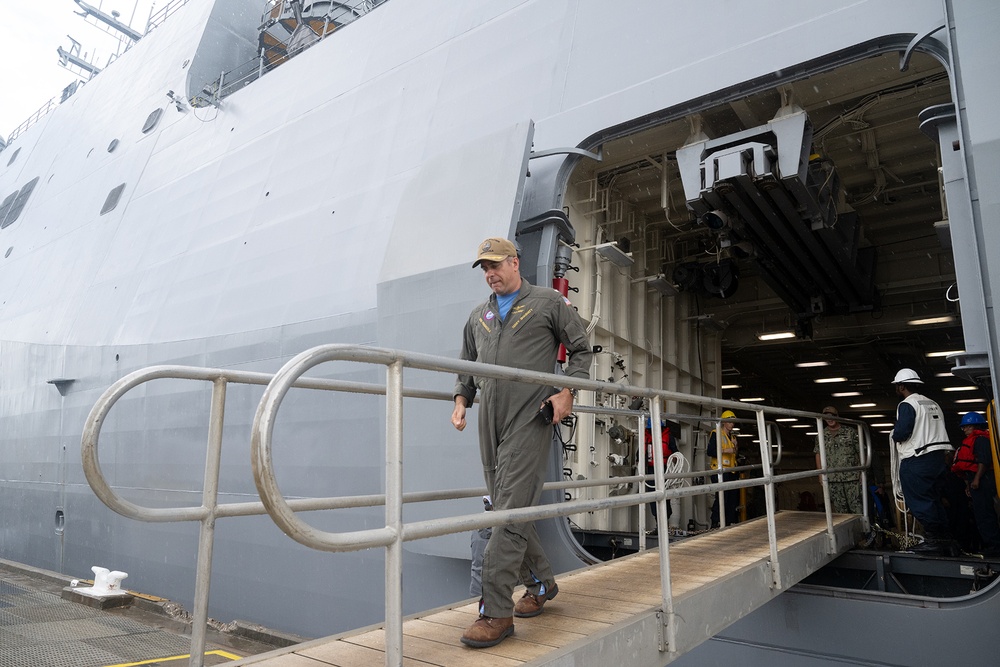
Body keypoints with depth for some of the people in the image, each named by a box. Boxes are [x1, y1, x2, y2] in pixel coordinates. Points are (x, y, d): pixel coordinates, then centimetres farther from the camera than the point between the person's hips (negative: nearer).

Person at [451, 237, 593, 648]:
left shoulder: (549, 302, 6)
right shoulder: (478, 316, 20)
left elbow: (581, 349, 7)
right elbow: (467, 366, 24)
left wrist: (566, 391, -7)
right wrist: (461, 399, 6)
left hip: (530, 419, -6)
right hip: (491, 423, 6)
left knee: (511, 511, -11)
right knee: (505, 509, 12)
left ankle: (496, 612, -5)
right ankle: (540, 583, 32)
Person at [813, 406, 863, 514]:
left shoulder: (851, 432, 6)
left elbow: (860, 451, 5)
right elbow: (818, 455, 13)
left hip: (852, 477, -2)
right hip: (832, 479, 2)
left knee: (856, 507, -5)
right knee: (839, 509, 3)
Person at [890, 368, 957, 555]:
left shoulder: (907, 405, -11)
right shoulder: (933, 404, 16)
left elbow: (901, 432, -20)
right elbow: (938, 431, 18)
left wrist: (894, 435, 1)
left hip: (917, 461, -9)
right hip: (939, 458, 9)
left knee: (920, 503, -3)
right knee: (934, 501, 14)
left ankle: (933, 542, -1)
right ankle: (946, 540, 16)